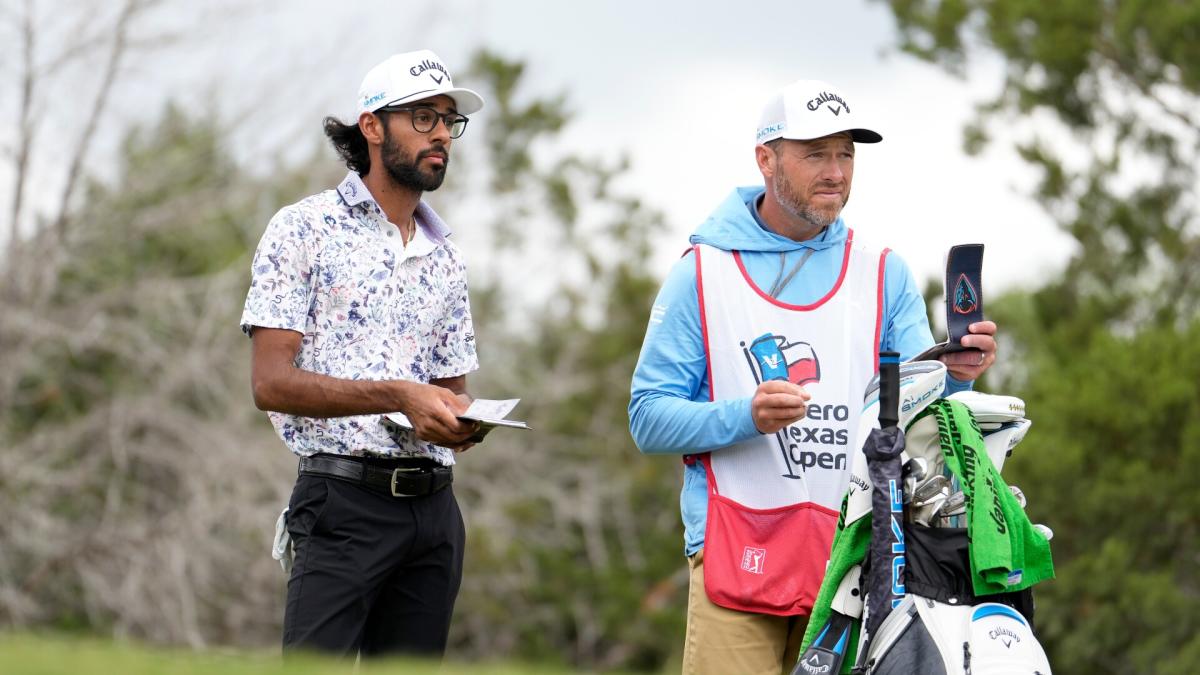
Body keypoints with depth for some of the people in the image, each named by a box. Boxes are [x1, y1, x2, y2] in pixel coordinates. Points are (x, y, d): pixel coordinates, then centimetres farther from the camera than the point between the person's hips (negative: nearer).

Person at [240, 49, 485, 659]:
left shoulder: (445, 259, 19)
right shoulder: (304, 230, -1)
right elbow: (271, 382, -9)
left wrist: (461, 421, -4)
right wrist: (397, 395, -20)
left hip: (433, 509, 6)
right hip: (345, 499, -6)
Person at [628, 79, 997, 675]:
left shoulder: (883, 273, 12)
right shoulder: (702, 272, 5)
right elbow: (649, 418, 1)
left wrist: (952, 378, -19)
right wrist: (747, 417, -16)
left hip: (856, 554, 2)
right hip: (737, 555, -2)